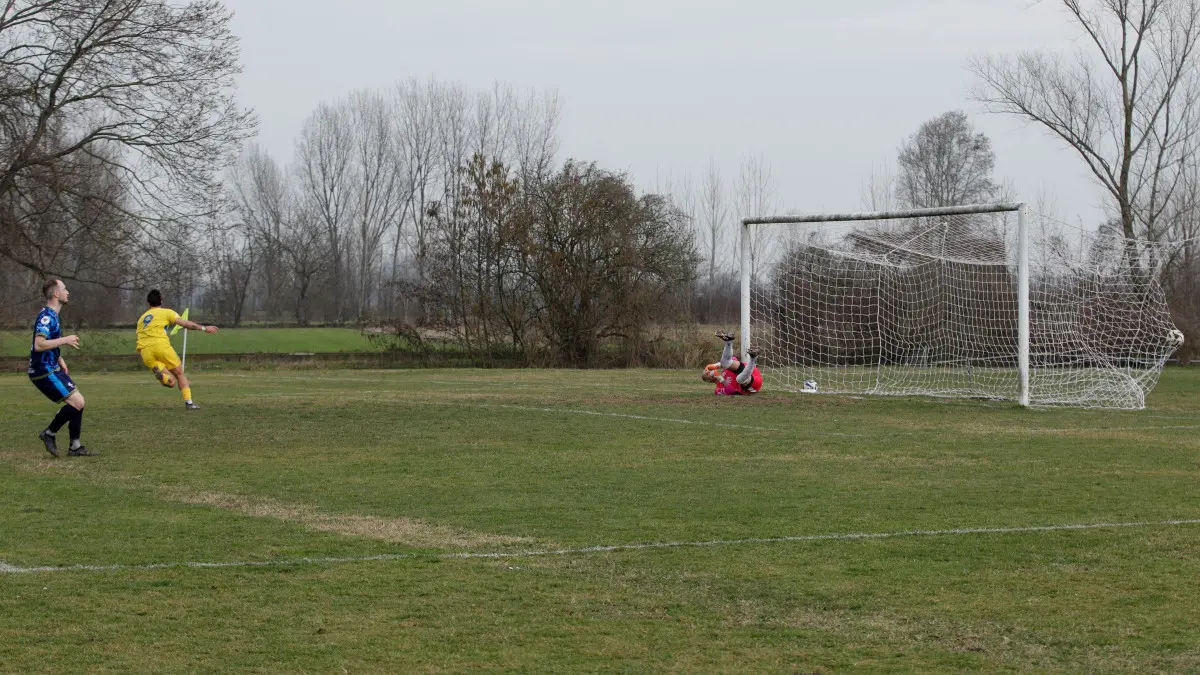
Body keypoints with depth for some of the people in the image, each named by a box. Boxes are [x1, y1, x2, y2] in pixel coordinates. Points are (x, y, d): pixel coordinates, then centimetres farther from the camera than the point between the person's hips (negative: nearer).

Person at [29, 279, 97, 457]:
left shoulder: (52, 315, 15)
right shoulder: (46, 316, -18)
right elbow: (39, 344, -30)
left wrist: (60, 360, 20)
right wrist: (65, 340, -22)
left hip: (52, 369, 10)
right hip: (45, 372, -10)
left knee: (78, 402, 8)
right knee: (77, 402, -15)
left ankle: (75, 447, 12)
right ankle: (50, 434, -1)